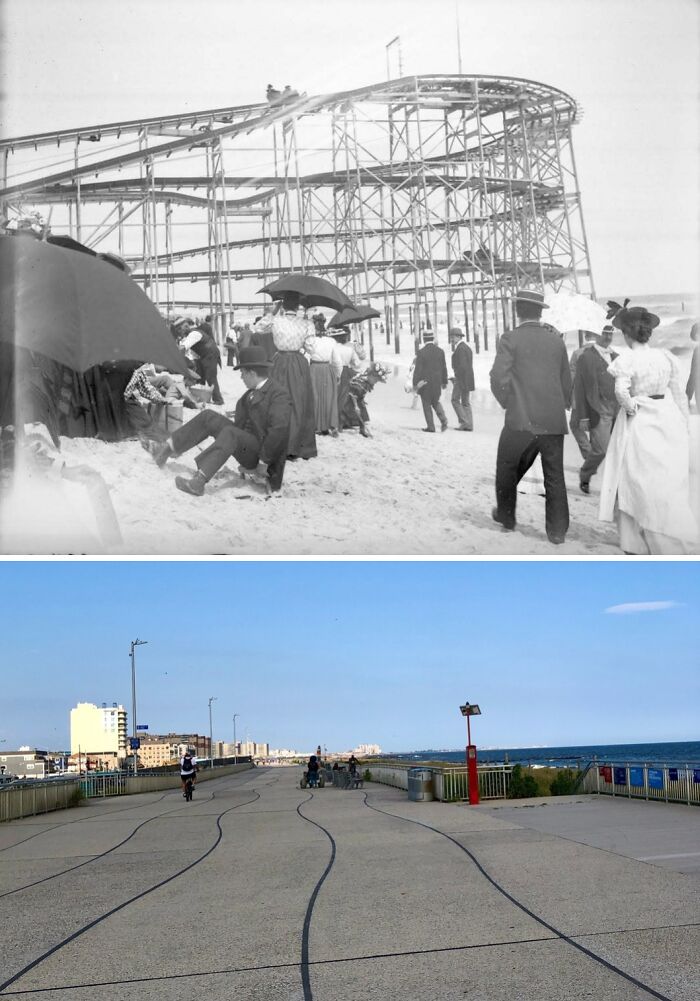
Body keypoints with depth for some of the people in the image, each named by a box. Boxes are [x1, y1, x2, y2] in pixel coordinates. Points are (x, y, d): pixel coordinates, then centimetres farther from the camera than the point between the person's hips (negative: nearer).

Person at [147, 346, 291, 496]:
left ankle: (199, 481, -46)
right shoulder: (252, 393, 11)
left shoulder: (279, 395, -18)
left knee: (230, 433, -35)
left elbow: (280, 429, -30)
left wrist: (263, 462, -26)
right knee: (208, 416, 3)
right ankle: (168, 448, 2)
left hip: (259, 453, -9)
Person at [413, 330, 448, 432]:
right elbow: (444, 368, 7)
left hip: (424, 383, -4)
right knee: (436, 402, 20)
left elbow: (418, 369, -12)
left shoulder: (421, 352, -12)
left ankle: (431, 427, 6)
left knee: (427, 404, 6)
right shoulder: (440, 351, 1)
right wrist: (444, 381, 15)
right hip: (437, 382, 4)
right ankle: (443, 419, -2)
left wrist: (415, 383, -6)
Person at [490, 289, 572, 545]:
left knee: (507, 469, 17)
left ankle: (506, 517, 28)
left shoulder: (510, 339, -5)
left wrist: (508, 404, 5)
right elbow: (566, 381, 13)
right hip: (554, 420, 3)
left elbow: (499, 378, -11)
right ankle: (557, 531, 9)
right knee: (555, 476, 8)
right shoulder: (556, 340, 8)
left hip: (521, 419, -3)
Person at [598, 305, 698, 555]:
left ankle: (637, 546, 11)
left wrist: (631, 407, -9)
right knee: (671, 487, 14)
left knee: (640, 486, 6)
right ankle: (676, 545, 22)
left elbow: (621, 390, -28)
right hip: (668, 421, 5)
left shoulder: (627, 358, -13)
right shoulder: (666, 357, 3)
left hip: (639, 423, -5)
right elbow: (679, 395, 8)